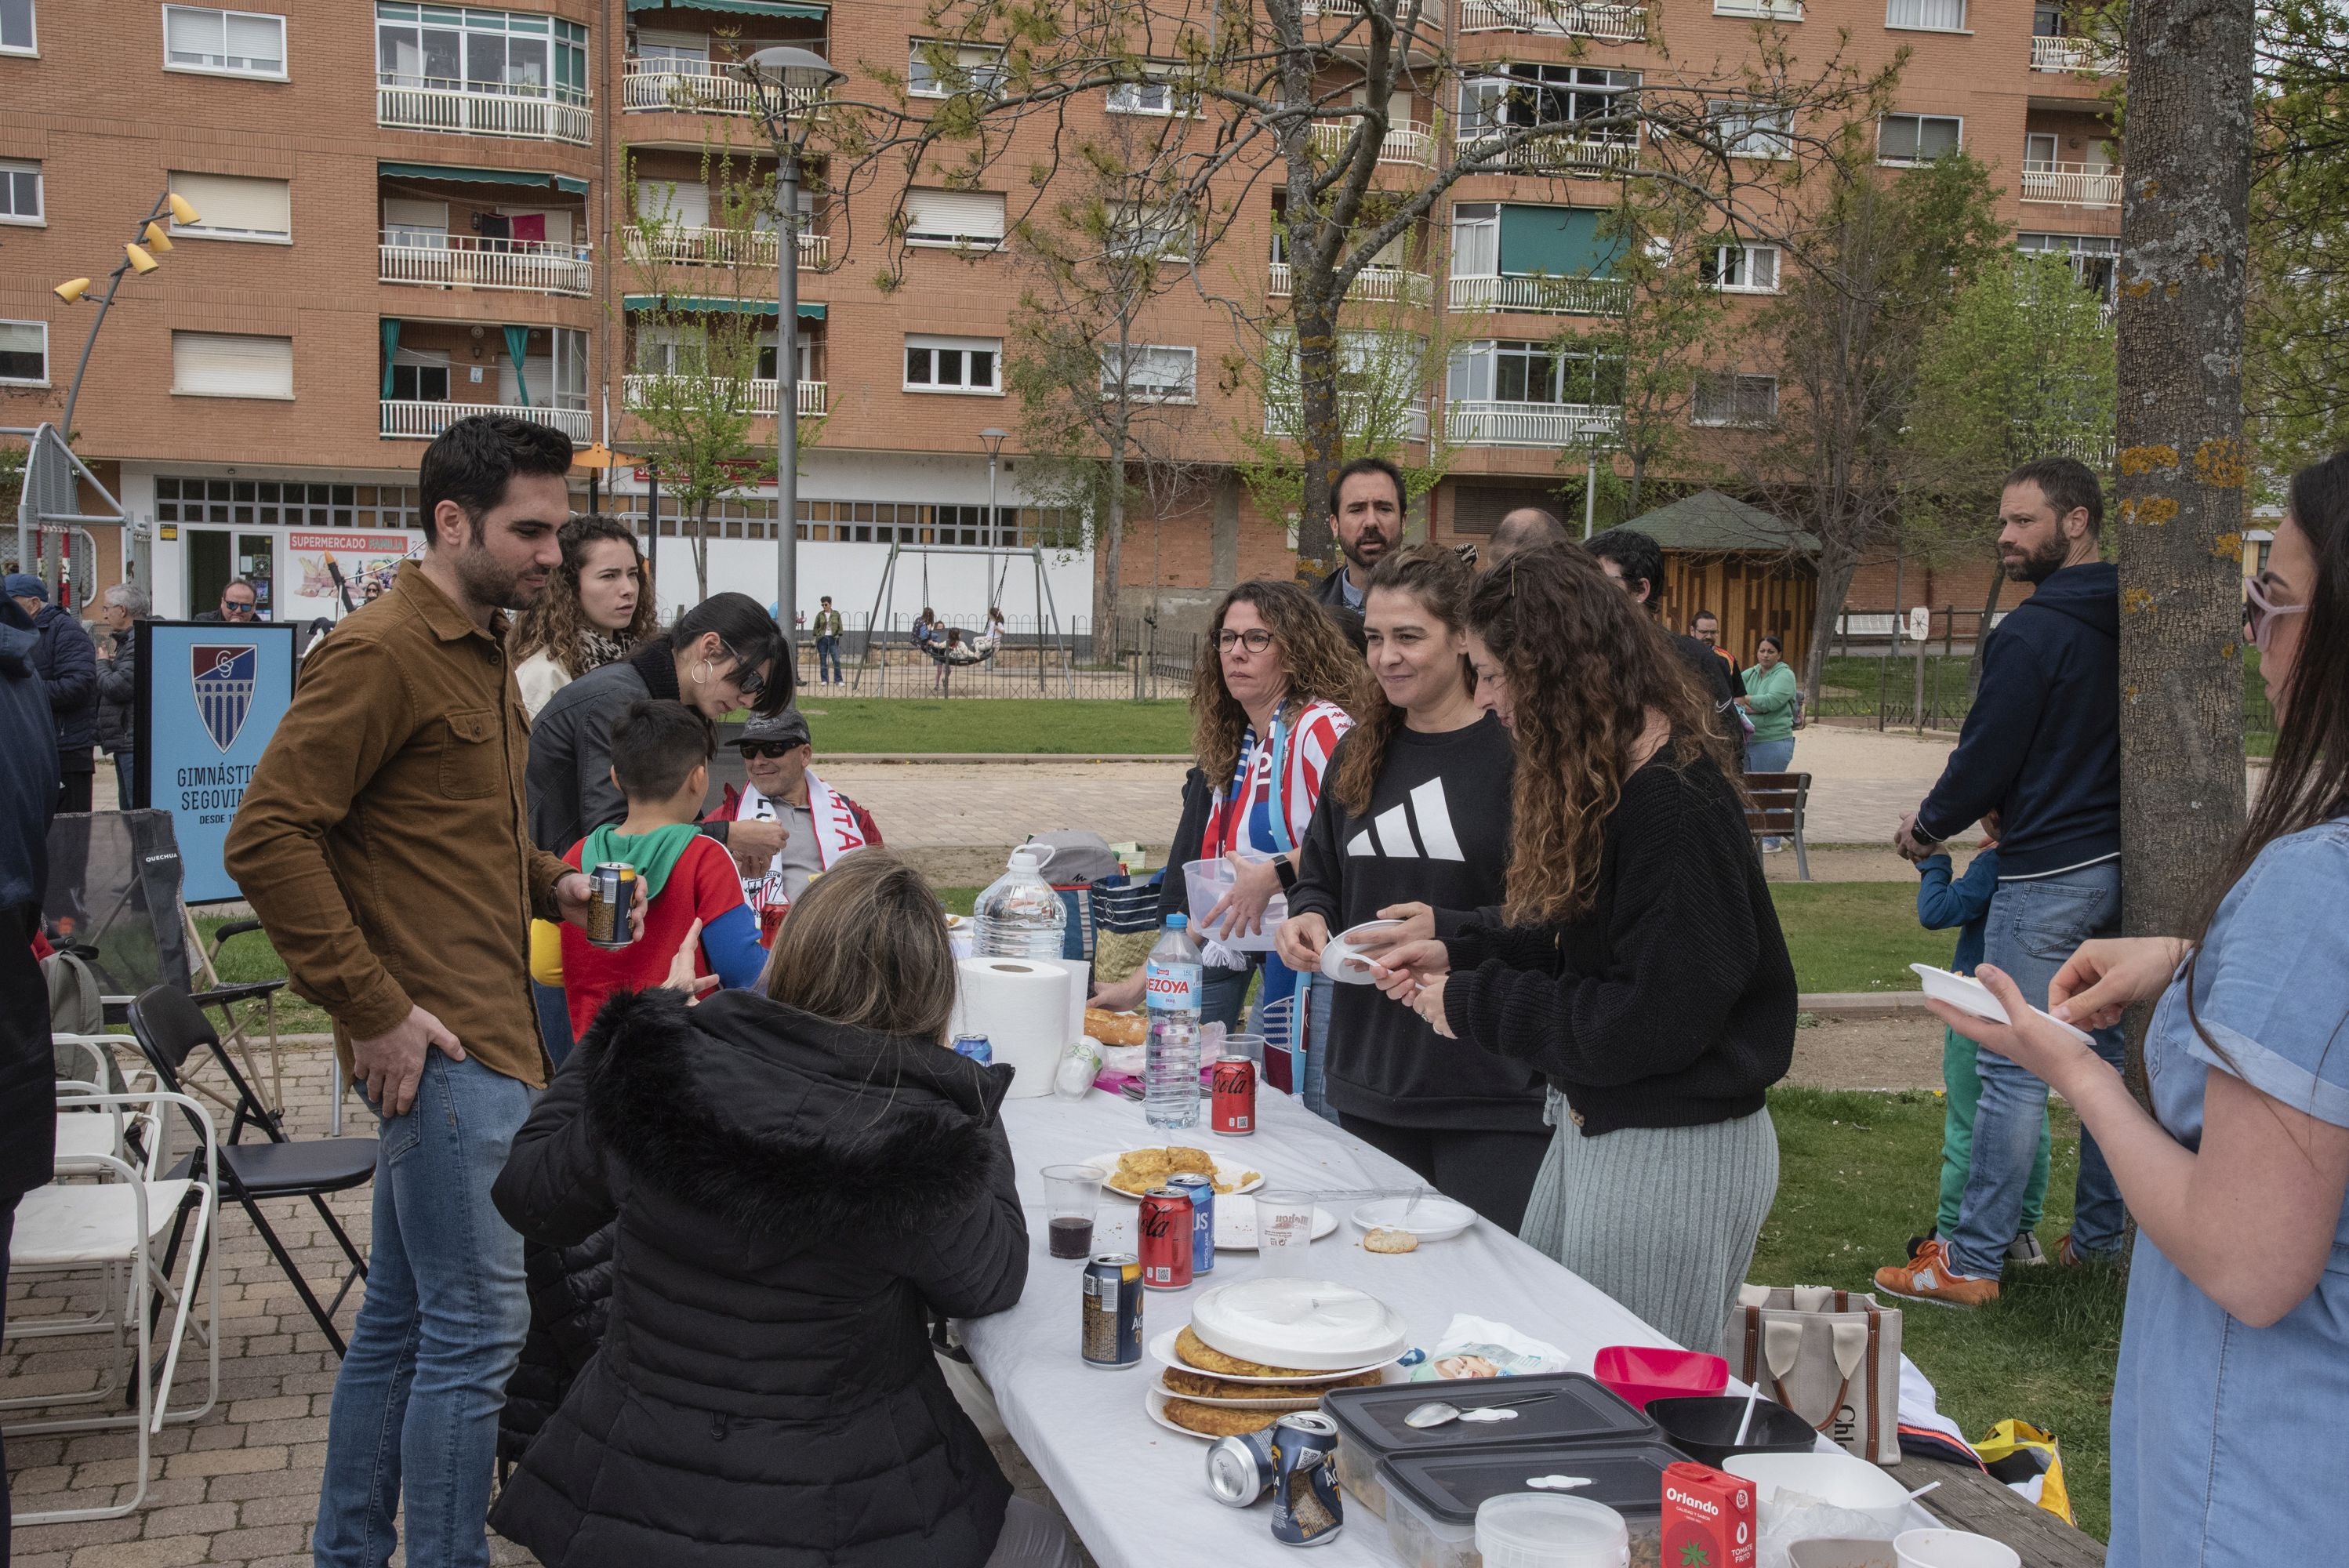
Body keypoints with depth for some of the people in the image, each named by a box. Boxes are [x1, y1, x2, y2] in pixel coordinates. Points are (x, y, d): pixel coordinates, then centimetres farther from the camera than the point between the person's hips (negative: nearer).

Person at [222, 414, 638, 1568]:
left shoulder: (479, 651, 18)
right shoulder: (383, 653, -13)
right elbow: (267, 836, -19)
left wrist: (547, 885, 13)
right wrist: (372, 1009, -20)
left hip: (483, 1034, 10)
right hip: (443, 1043, -10)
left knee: (400, 1318, 17)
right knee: (477, 1330, -6)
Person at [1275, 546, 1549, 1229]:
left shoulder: (1518, 749, -9)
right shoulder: (1359, 752, 12)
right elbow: (1320, 878, 22)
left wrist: (1448, 931, -23)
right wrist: (1308, 917, 0)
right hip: (1371, 1085, 6)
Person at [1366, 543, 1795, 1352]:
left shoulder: (1676, 805, -25)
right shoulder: (1605, 777, 6)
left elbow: (1654, 1020, -26)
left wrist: (1473, 1005, -17)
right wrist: (1459, 951, 3)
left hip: (1675, 1154, -10)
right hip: (1594, 1125, 10)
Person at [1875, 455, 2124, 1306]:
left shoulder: (2032, 632, -16)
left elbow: (1986, 760, -12)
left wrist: (1928, 826, 6)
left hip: (2047, 877, -8)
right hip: (2121, 865, 8)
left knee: (2013, 1070, -5)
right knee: (2109, 1055, 15)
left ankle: (1974, 1261, 0)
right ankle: (2101, 1239, 24)